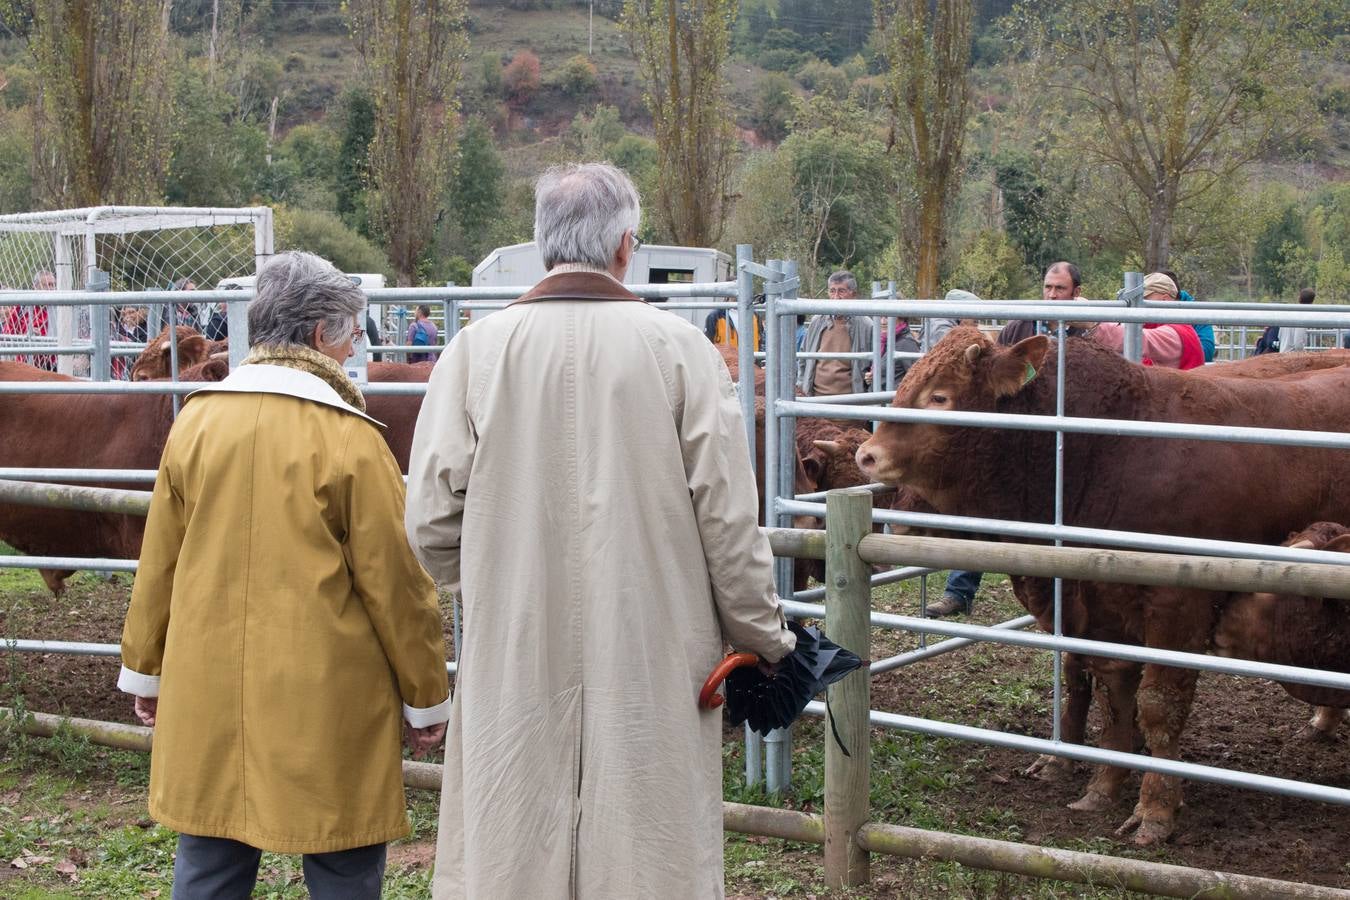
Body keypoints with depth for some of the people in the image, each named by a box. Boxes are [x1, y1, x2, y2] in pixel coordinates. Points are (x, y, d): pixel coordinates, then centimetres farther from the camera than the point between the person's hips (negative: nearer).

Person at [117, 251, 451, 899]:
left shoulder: (195, 420, 1)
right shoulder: (350, 438, -13)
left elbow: (158, 562, 9)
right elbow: (395, 582, -9)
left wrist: (144, 669, 21)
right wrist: (426, 698, 3)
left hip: (208, 695, 5)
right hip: (328, 700, -4)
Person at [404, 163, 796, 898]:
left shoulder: (477, 350, -3)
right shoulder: (680, 348, -6)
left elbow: (430, 521, -2)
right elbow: (728, 520, -5)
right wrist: (763, 639, 8)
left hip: (514, 664, 1)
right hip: (652, 666, -1)